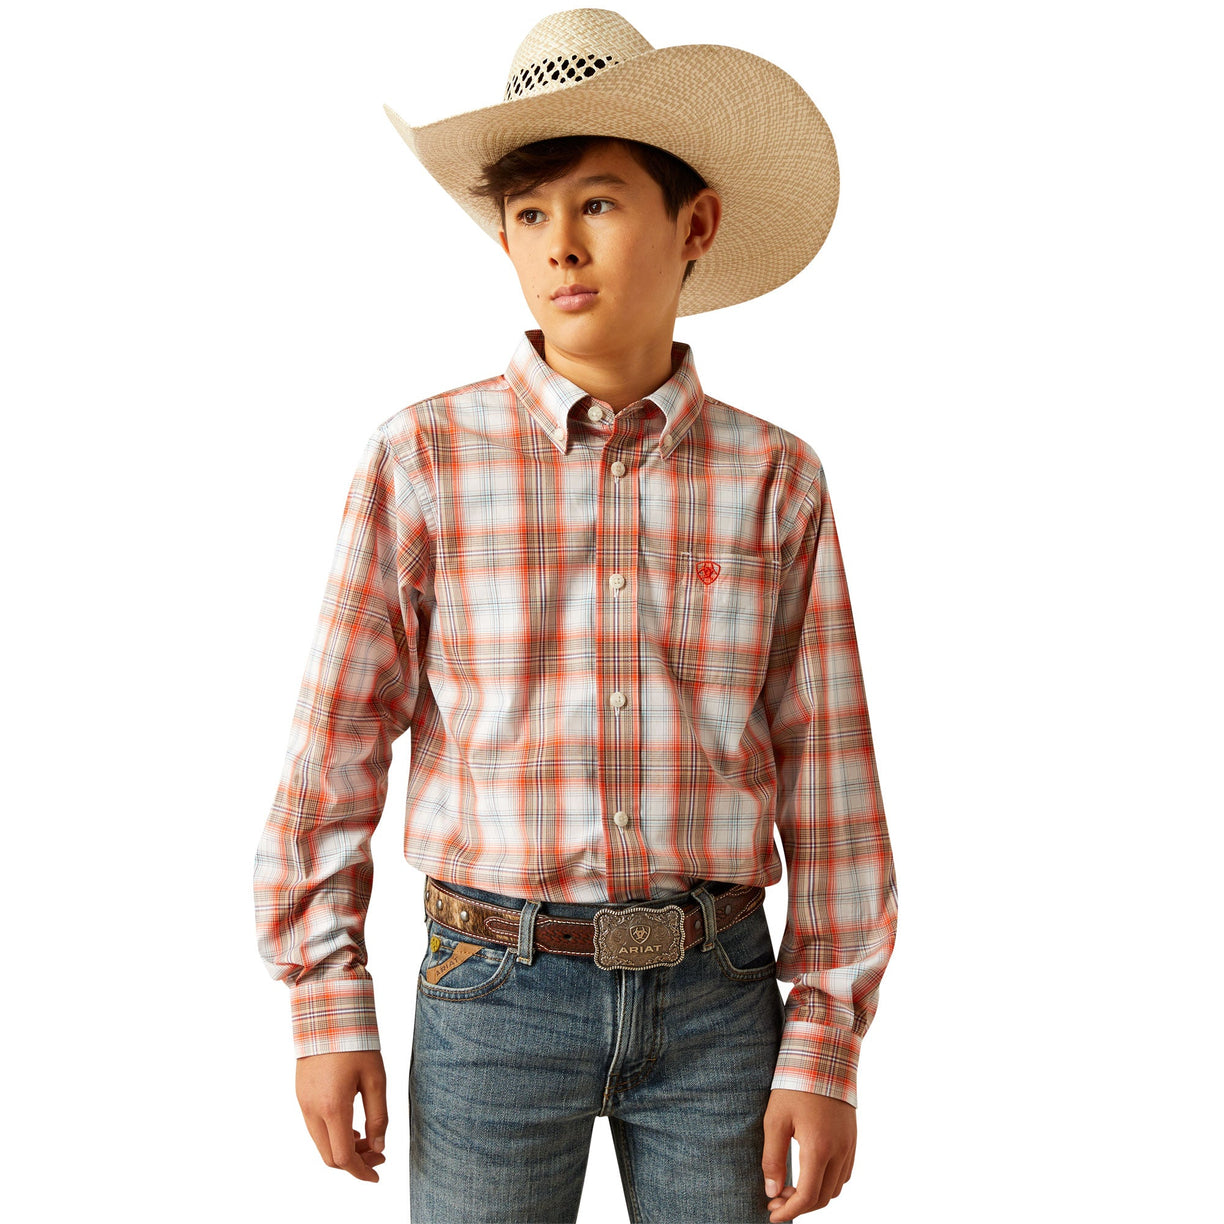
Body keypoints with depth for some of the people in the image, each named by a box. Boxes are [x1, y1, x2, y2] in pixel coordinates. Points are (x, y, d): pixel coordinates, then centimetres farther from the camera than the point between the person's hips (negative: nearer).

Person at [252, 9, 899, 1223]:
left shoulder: (775, 480, -1)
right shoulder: (425, 458, -5)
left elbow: (827, 782, 0)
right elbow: (336, 749, -2)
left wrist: (825, 1052, -2)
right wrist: (327, 1012, -2)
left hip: (716, 997, 2)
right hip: (496, 990, -1)